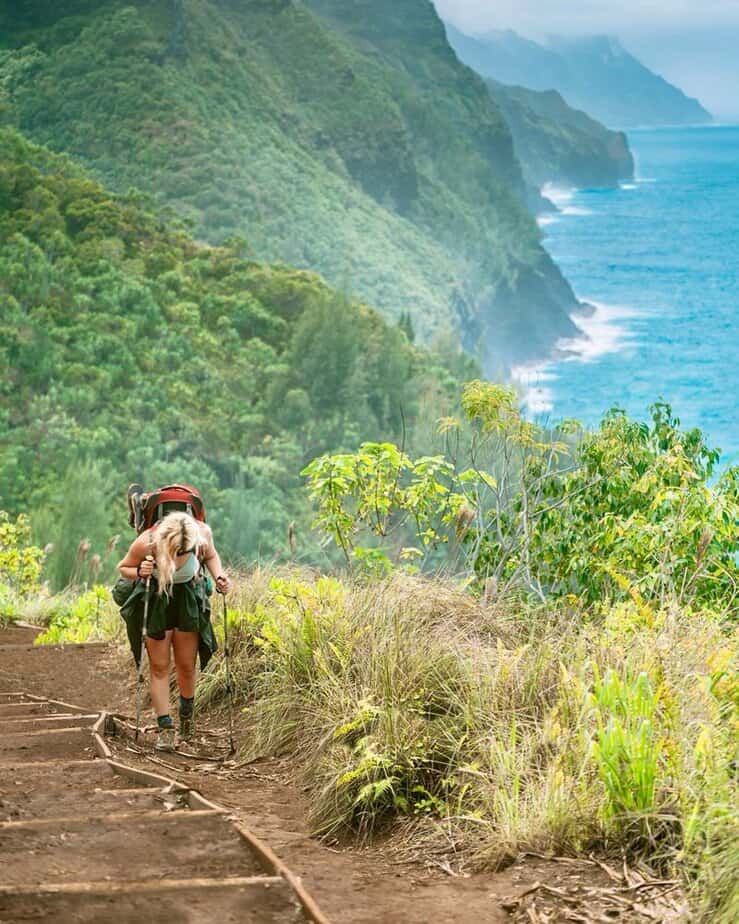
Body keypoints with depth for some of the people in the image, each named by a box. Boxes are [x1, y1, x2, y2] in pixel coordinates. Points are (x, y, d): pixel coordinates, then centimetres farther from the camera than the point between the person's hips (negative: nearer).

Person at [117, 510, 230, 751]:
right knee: (159, 666, -2)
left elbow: (211, 556, -1)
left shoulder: (202, 536, -26)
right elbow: (123, 568, -12)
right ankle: (165, 727, 2)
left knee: (186, 665, 7)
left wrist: (219, 576, -19)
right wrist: (139, 572, -34)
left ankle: (187, 714, 33)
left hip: (189, 599, 2)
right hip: (156, 600, -1)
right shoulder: (146, 544, -32)